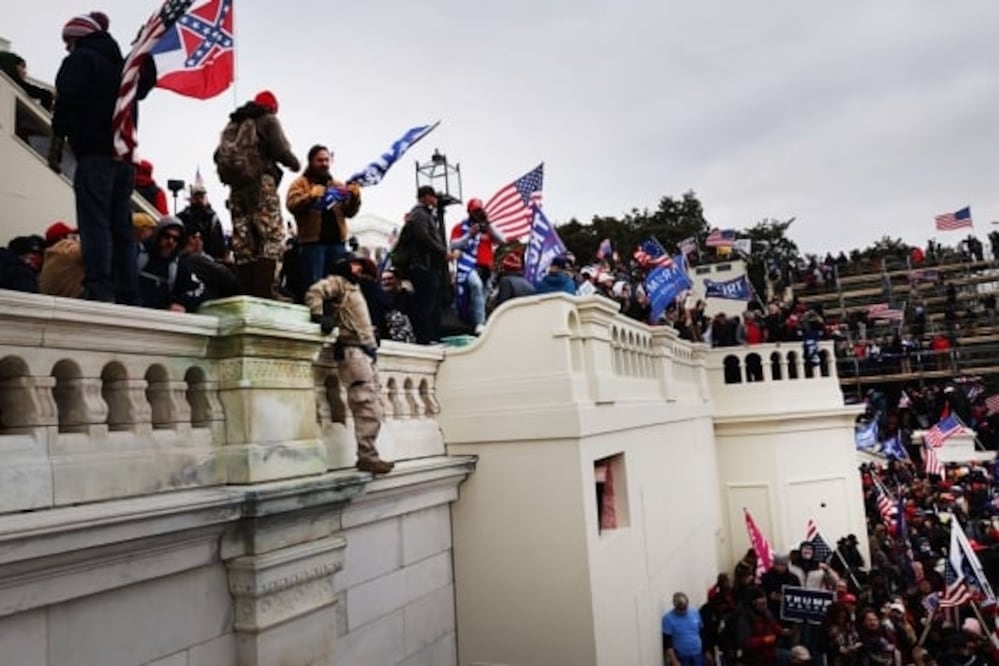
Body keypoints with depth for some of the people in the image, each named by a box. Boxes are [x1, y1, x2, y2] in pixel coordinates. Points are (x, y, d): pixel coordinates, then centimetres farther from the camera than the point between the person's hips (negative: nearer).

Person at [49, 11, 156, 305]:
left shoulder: (80, 59, 5)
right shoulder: (121, 64, 27)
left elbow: (67, 102, -4)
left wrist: (56, 144, -3)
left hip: (95, 154, -6)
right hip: (124, 155, 6)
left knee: (94, 224, -13)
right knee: (121, 228, 3)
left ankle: (99, 291, -22)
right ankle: (128, 296, -2)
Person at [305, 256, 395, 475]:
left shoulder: (353, 287, 31)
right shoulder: (337, 281, 3)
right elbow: (314, 292, -14)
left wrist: (372, 338, 20)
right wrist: (319, 317, -25)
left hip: (367, 351, 9)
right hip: (352, 350, -9)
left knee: (373, 406, 6)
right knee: (368, 405, -17)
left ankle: (368, 455, 10)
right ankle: (367, 456, -16)